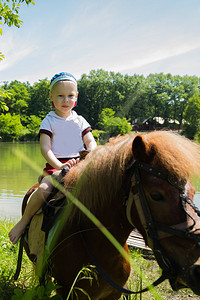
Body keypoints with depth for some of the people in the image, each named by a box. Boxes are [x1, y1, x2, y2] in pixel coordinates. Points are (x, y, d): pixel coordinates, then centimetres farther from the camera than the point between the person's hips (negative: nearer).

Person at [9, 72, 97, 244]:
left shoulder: (80, 121, 15)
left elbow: (91, 143, 7)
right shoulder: (49, 121, 5)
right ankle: (24, 221, -9)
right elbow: (45, 148, -5)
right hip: (55, 165, -3)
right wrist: (59, 165, -22)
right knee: (43, 190, -31)